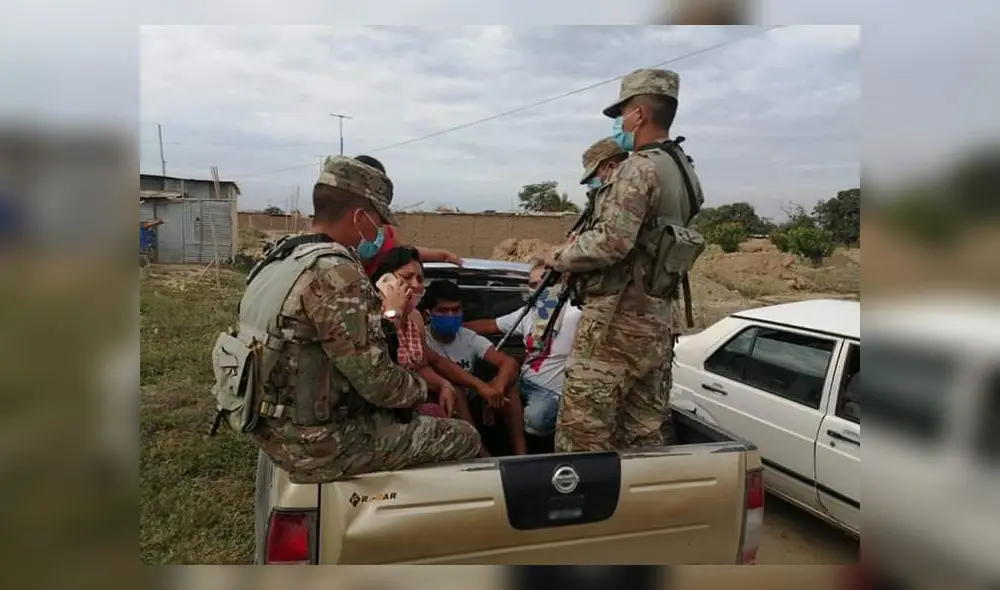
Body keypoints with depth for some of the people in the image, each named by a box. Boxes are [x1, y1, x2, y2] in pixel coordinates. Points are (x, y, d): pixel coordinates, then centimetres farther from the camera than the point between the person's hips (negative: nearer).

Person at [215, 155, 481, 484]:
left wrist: (385, 312, 24)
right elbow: (378, 382, -24)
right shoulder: (336, 274, -25)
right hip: (319, 445, -9)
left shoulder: (283, 261, 6)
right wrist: (421, 389, -3)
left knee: (431, 418, 24)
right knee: (464, 438, 2)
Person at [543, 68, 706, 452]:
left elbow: (611, 243, -22)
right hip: (656, 319, 10)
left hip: (616, 318, -10)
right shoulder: (681, 170, 17)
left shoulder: (640, 168, -13)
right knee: (642, 438, 14)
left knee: (581, 438, -4)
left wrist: (560, 257, -6)